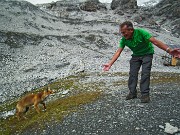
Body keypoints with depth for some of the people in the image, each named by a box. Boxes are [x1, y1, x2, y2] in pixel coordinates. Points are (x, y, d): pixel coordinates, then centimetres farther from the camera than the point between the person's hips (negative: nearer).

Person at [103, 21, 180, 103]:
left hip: (147, 54, -4)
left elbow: (155, 41, -33)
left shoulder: (140, 32, -30)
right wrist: (110, 64, -23)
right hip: (136, 55, 4)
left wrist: (169, 50, -40)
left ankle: (145, 94, -6)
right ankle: (132, 92, 7)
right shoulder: (124, 39, -17)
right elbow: (118, 52, -15)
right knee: (132, 73, -4)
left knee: (145, 73, -13)